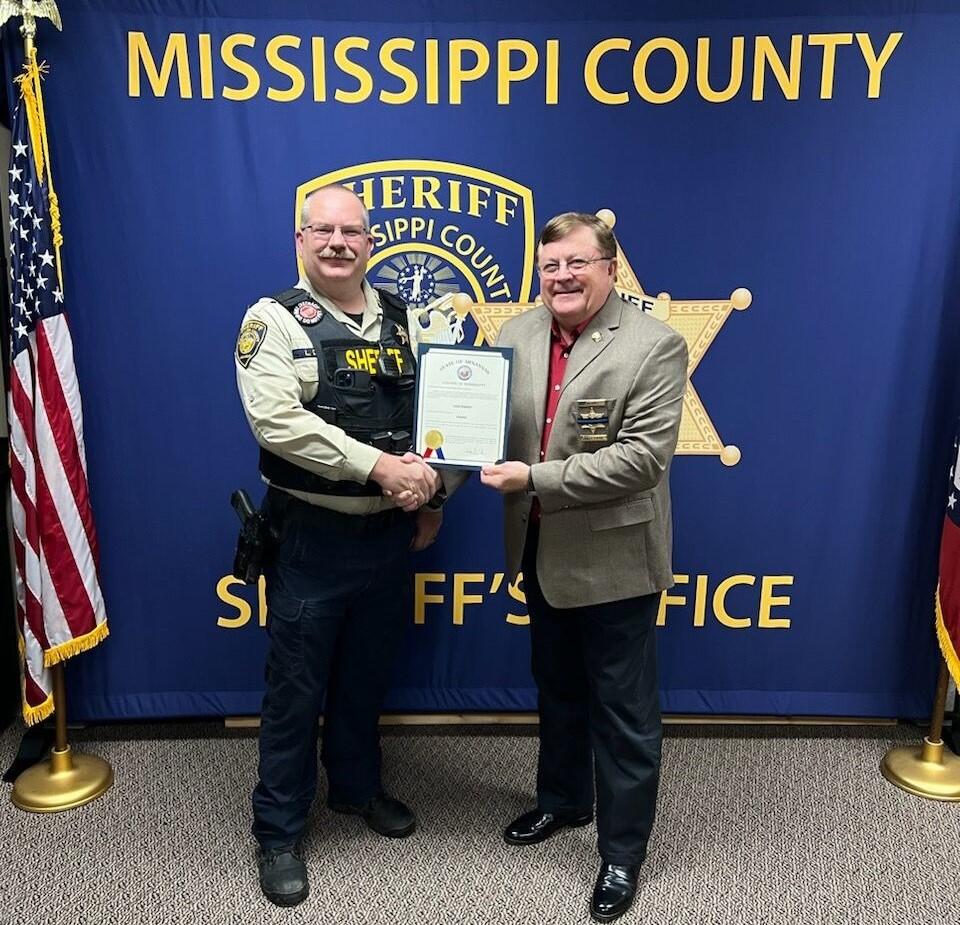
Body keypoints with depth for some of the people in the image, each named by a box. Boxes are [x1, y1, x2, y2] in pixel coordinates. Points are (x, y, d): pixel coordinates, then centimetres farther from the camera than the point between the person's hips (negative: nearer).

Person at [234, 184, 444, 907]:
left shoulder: (403, 319, 7)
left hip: (391, 533, 5)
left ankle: (356, 786, 44)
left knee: (367, 675, 20)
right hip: (312, 538, -4)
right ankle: (279, 831, 27)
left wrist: (432, 495, -1)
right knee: (297, 686, 8)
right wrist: (378, 465, -25)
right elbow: (278, 421, -21)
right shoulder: (274, 320, -7)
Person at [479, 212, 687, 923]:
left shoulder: (655, 346, -15)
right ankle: (563, 800, 47)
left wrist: (534, 478, -24)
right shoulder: (516, 335, 3)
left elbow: (641, 456, -22)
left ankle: (622, 852, 30)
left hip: (613, 558, -5)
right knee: (557, 689, 24)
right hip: (542, 551, 6)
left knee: (624, 712, 10)